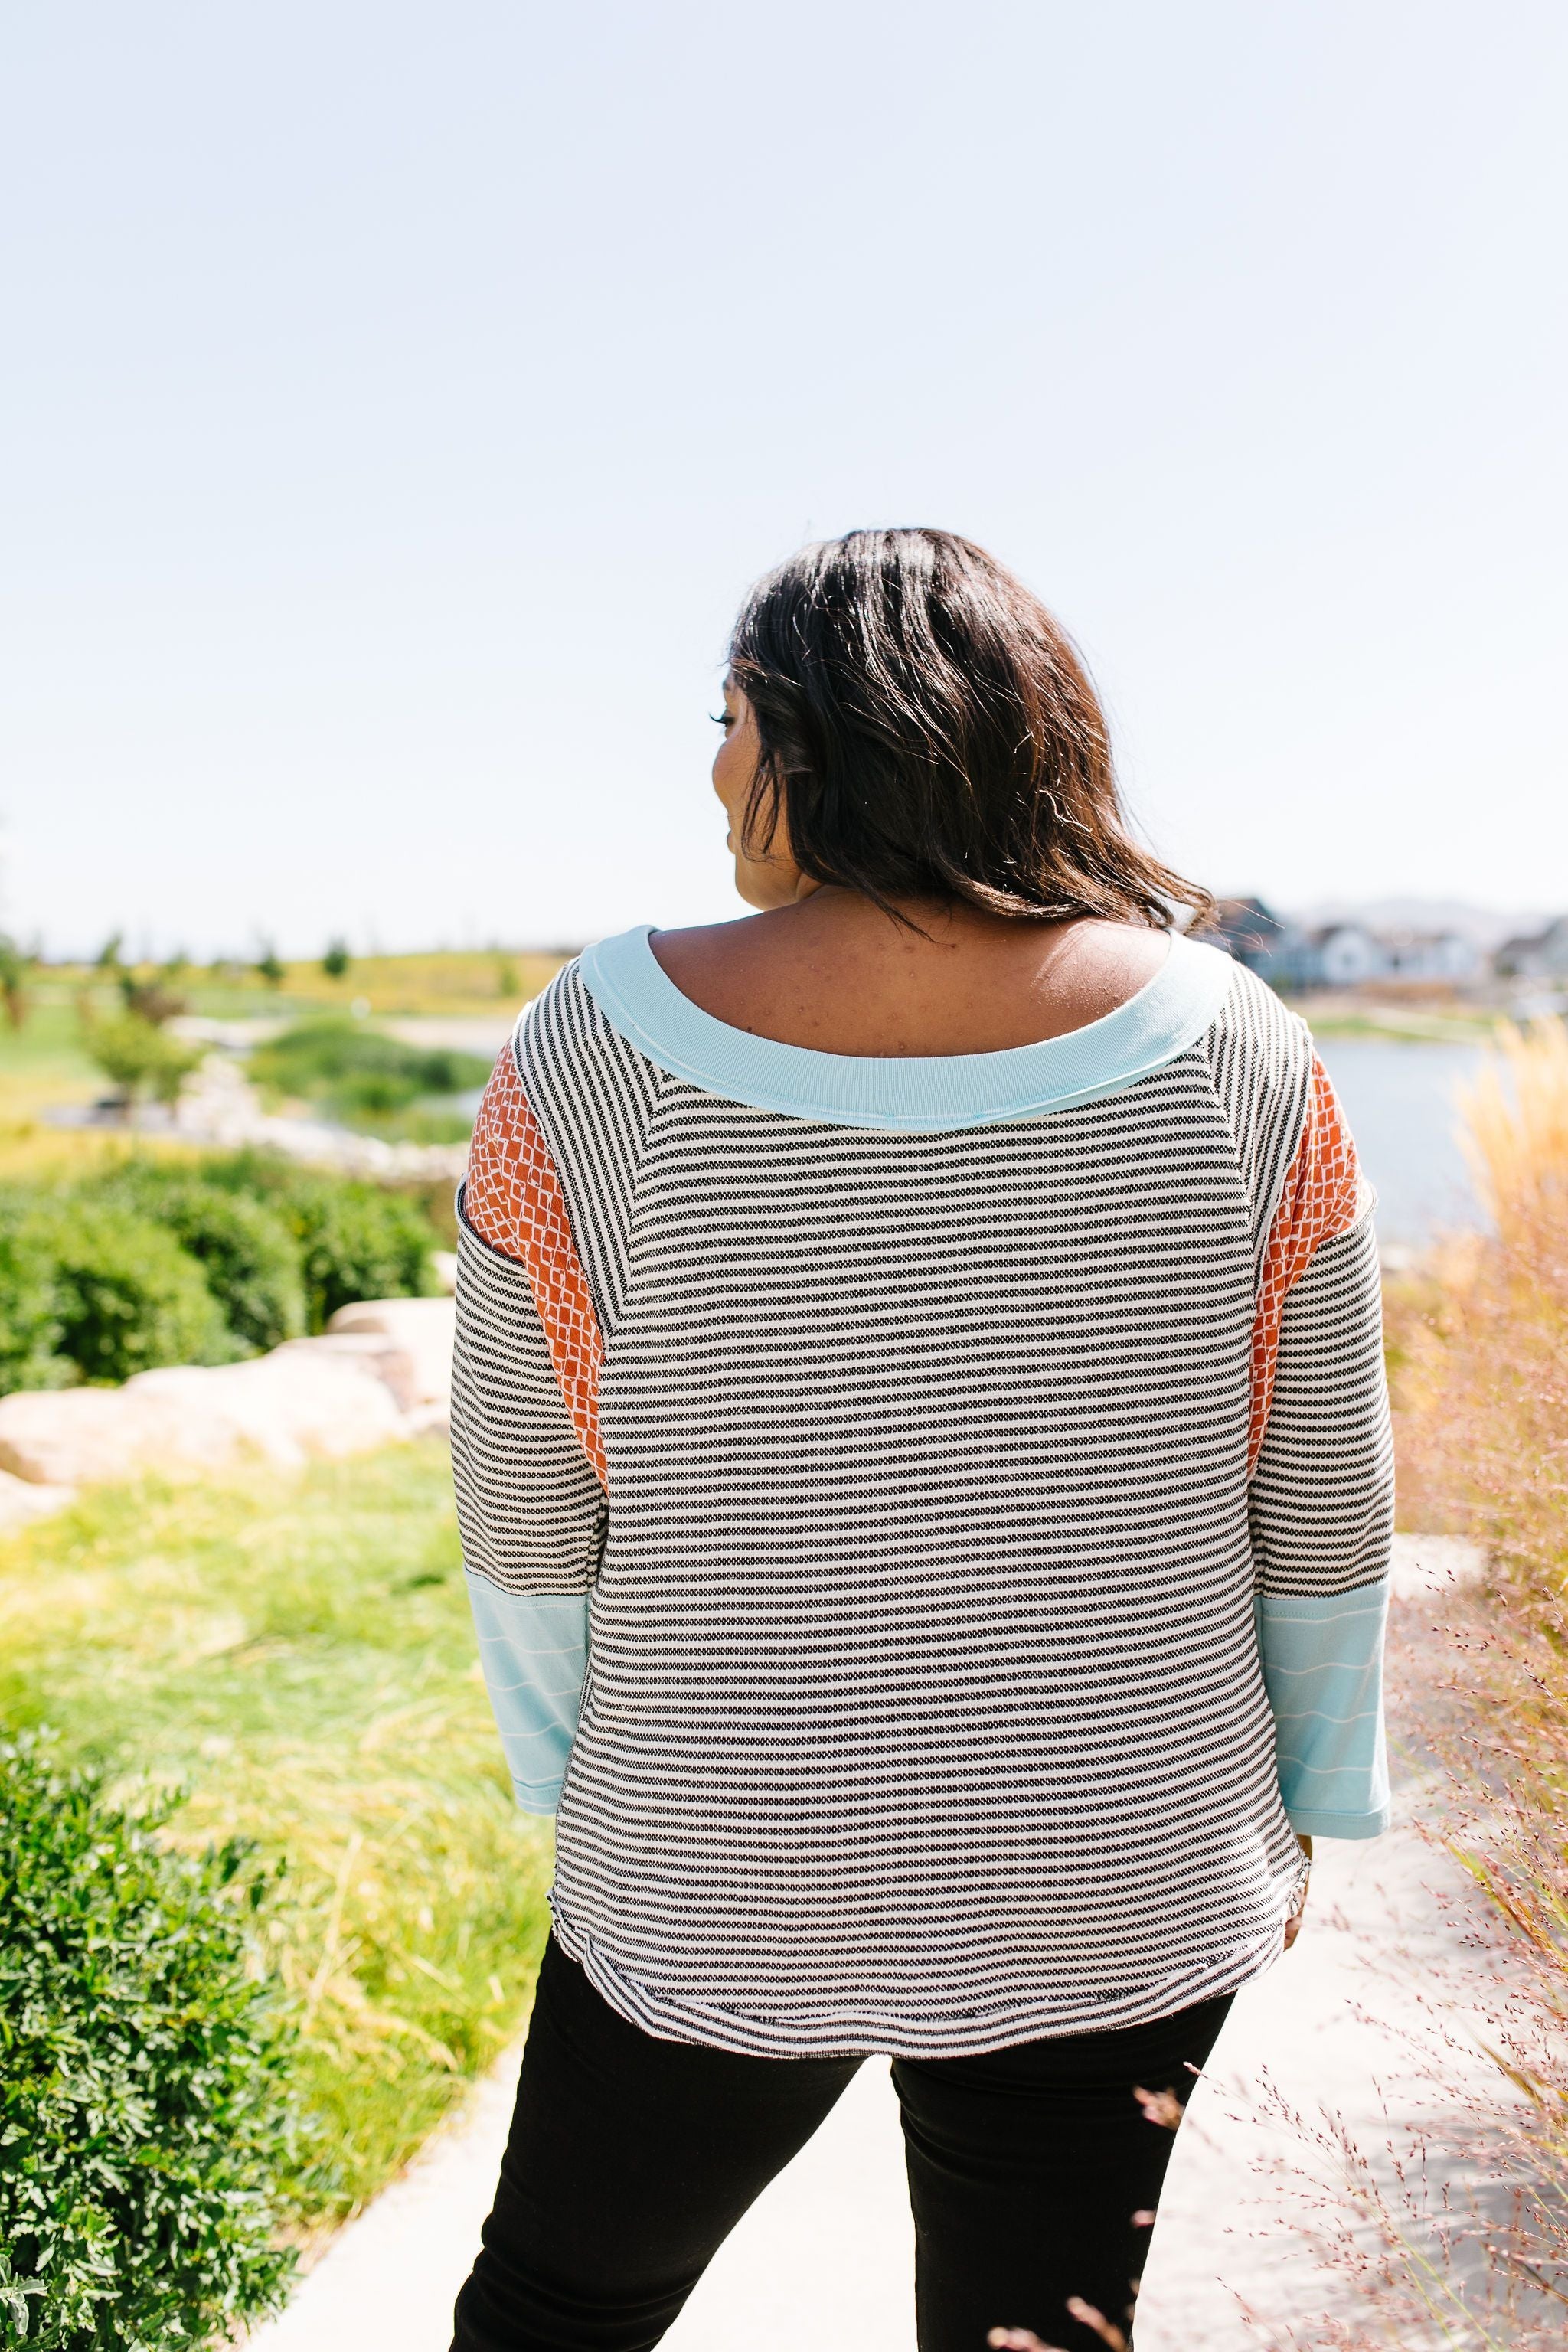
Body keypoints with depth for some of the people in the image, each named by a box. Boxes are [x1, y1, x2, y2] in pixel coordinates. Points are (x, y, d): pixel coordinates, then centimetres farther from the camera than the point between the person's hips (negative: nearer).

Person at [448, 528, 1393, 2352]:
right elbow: (1323, 1499, -3)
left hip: (720, 1885, -1)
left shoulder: (601, 1051, -16)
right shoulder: (1221, 1045, -11)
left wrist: (578, 1781, 10)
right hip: (1116, 1882, 2)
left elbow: (521, 1505, -7)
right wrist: (1302, 1793, 13)